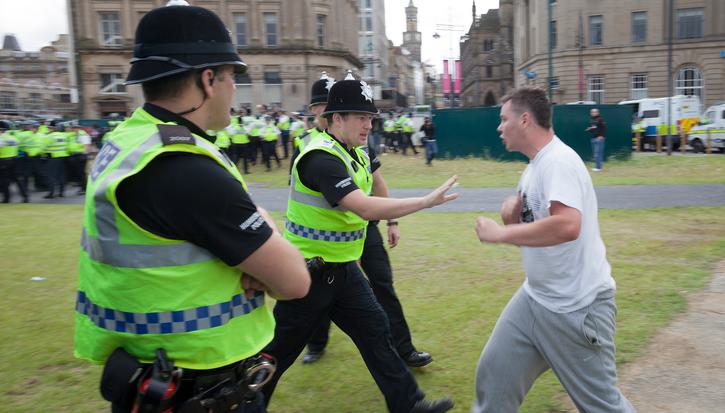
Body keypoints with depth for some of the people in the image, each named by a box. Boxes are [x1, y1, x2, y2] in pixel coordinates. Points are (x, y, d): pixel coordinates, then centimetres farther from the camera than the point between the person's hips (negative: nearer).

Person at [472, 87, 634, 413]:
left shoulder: (558, 160, -21)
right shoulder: (534, 166, 8)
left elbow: (567, 225, -38)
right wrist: (512, 213, -7)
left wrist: (500, 233, -28)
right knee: (494, 374, 15)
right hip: (536, 297, 9)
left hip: (577, 307, -9)